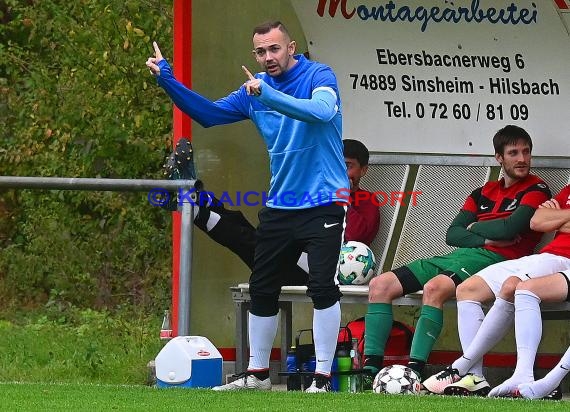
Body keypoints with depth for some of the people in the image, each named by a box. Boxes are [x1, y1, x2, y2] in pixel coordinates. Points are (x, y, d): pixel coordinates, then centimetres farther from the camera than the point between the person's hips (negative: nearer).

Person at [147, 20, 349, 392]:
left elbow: (322, 111, -30)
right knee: (261, 289, 11)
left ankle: (323, 379, -6)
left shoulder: (319, 76, -10)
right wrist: (167, 80, 0)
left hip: (323, 204, -6)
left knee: (323, 288, -14)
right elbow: (208, 113, 10)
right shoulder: (254, 90, 7)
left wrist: (268, 94, -36)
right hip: (280, 206, 6)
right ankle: (257, 374, 24)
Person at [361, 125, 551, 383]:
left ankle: (415, 372, -43)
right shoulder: (484, 192, 24)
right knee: (380, 286, -6)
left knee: (434, 288, -38)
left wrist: (474, 227, 7)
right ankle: (371, 369, -16)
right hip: (457, 257, 8)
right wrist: (486, 239, -3)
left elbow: (509, 228, -11)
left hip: (493, 259, -8)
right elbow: (452, 234, 15)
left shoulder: (535, 190, 4)